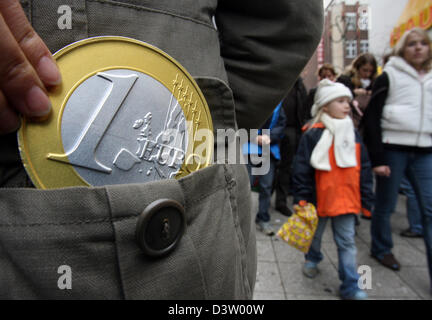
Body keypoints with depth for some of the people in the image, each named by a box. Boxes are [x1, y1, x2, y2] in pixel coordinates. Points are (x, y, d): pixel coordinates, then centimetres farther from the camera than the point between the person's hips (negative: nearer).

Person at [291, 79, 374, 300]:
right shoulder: (313, 135, -13)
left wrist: (366, 199, 7)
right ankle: (312, 259, 49)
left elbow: (364, 169, 7)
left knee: (347, 241, 7)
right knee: (315, 234, 20)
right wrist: (302, 198, -14)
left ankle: (350, 286, 18)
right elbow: (301, 168, -13)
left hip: (346, 199, 3)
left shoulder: (353, 134, 2)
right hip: (320, 197, -3)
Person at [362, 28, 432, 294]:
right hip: (393, 149, -4)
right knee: (386, 204, 7)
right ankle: (381, 249, 28)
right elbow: (372, 119, -6)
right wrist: (377, 158, -12)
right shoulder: (389, 77, 0)